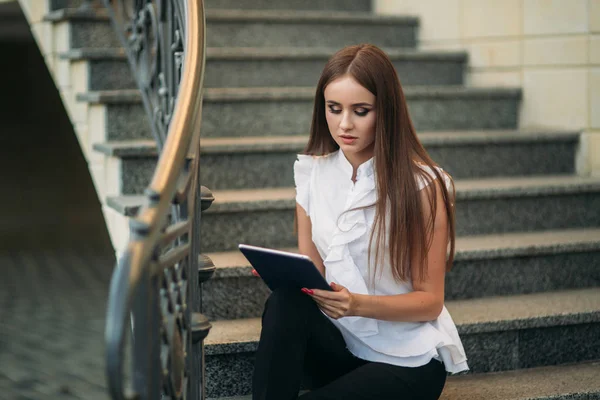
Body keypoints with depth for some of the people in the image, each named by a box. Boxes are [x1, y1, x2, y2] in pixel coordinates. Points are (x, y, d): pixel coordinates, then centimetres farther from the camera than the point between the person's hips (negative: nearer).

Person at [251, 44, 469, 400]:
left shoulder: (423, 185, -11)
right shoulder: (312, 173, 3)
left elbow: (430, 301, -8)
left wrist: (357, 304, -25)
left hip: (409, 360, -4)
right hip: (338, 344, 4)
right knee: (285, 304, -28)